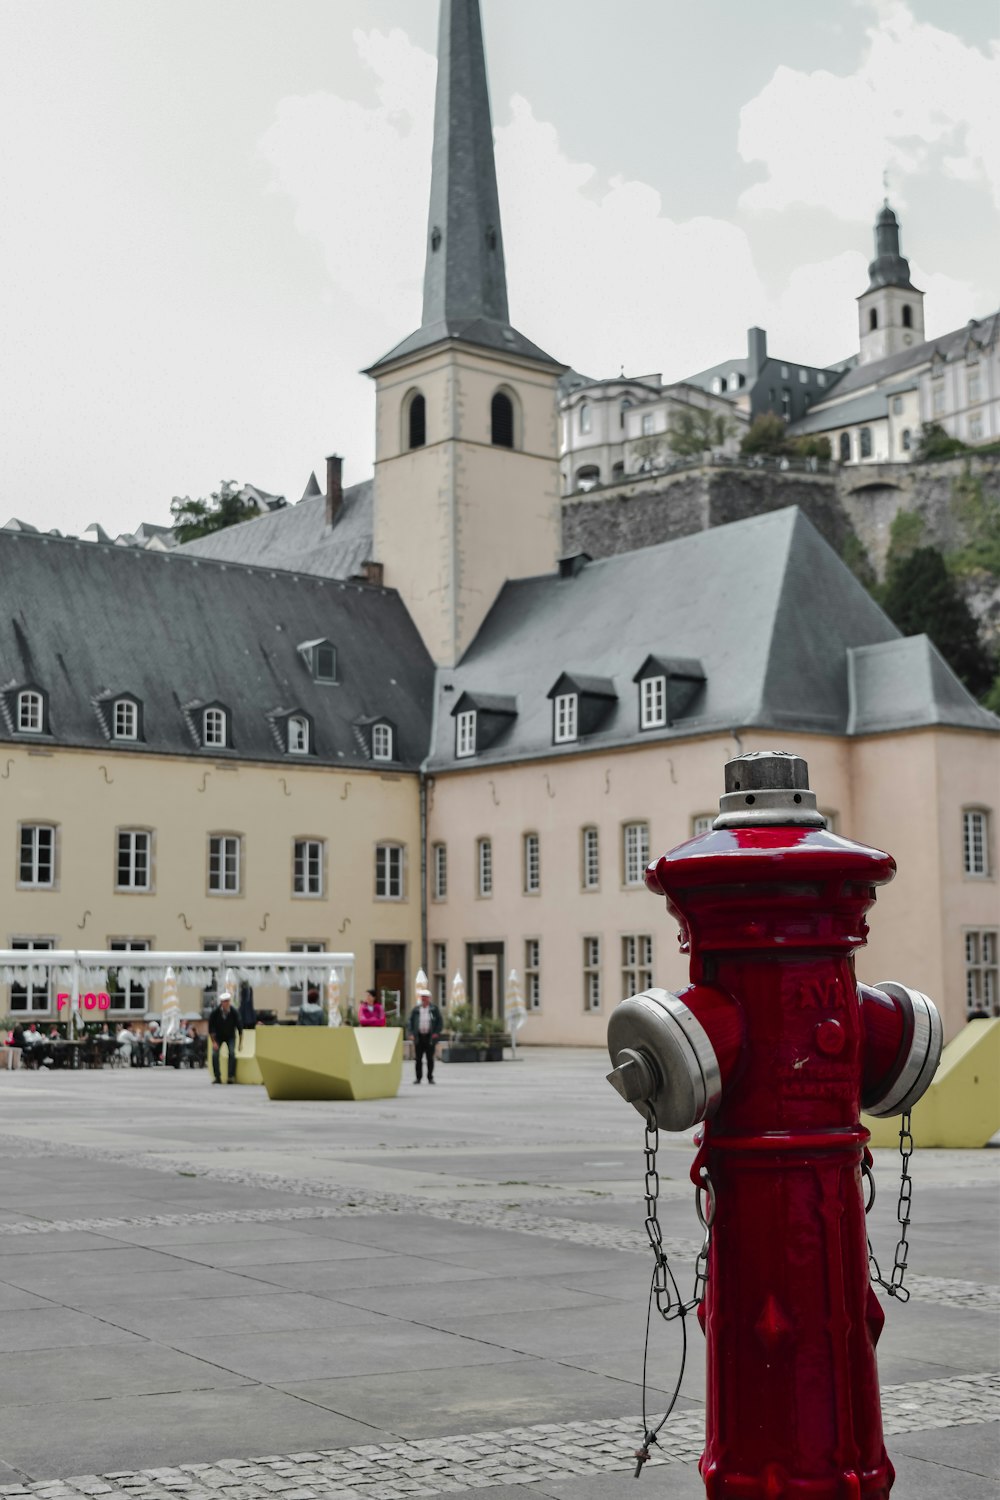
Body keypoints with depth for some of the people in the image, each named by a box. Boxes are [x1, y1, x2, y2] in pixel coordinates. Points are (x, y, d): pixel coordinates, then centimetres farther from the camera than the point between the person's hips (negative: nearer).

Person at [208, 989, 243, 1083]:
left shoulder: (234, 1013, -21)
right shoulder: (215, 1012, -21)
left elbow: (239, 1028, -12)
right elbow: (211, 1028, -13)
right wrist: (214, 1042, -17)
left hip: (230, 1036, 0)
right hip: (218, 1036, 0)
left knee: (232, 1053, -20)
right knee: (214, 1054, -17)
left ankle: (231, 1077, -15)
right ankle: (217, 1077, -8)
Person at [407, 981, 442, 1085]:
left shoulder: (434, 1009, 3)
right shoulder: (415, 1009, 6)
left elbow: (439, 1022, 4)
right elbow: (410, 1022, 8)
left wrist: (437, 1033, -7)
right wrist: (411, 1033, -3)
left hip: (430, 1037, -1)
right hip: (419, 1037, 1)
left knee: (430, 1058, 2)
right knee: (418, 1058, 1)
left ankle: (430, 1077, 9)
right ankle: (418, 1077, 9)